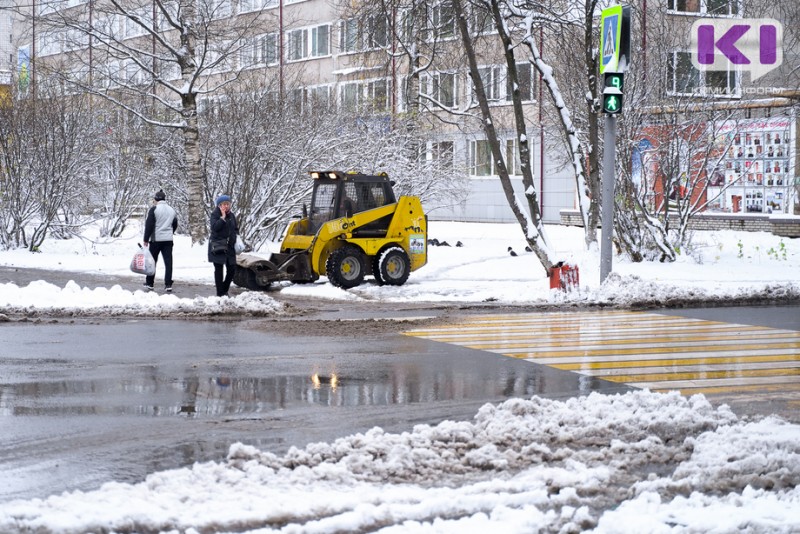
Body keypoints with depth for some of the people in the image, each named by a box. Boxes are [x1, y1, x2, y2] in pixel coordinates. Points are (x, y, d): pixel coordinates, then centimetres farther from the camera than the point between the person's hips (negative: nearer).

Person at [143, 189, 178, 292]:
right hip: (168, 240, 4)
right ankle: (168, 284, -4)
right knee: (168, 262, 1)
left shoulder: (154, 209, -8)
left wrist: (146, 239, -6)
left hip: (155, 239, -4)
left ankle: (149, 283, 12)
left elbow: (149, 225, -10)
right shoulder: (172, 210, 11)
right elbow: (175, 225, 18)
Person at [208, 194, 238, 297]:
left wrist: (236, 236, 6)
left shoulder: (231, 215, 12)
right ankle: (220, 293, 2)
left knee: (231, 269, 4)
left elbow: (235, 229, 24)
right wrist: (223, 217, -22)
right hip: (217, 246, -6)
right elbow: (214, 227, -22)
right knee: (219, 269, -2)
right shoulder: (215, 214, -6)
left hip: (229, 246, 6)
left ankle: (225, 289, 22)